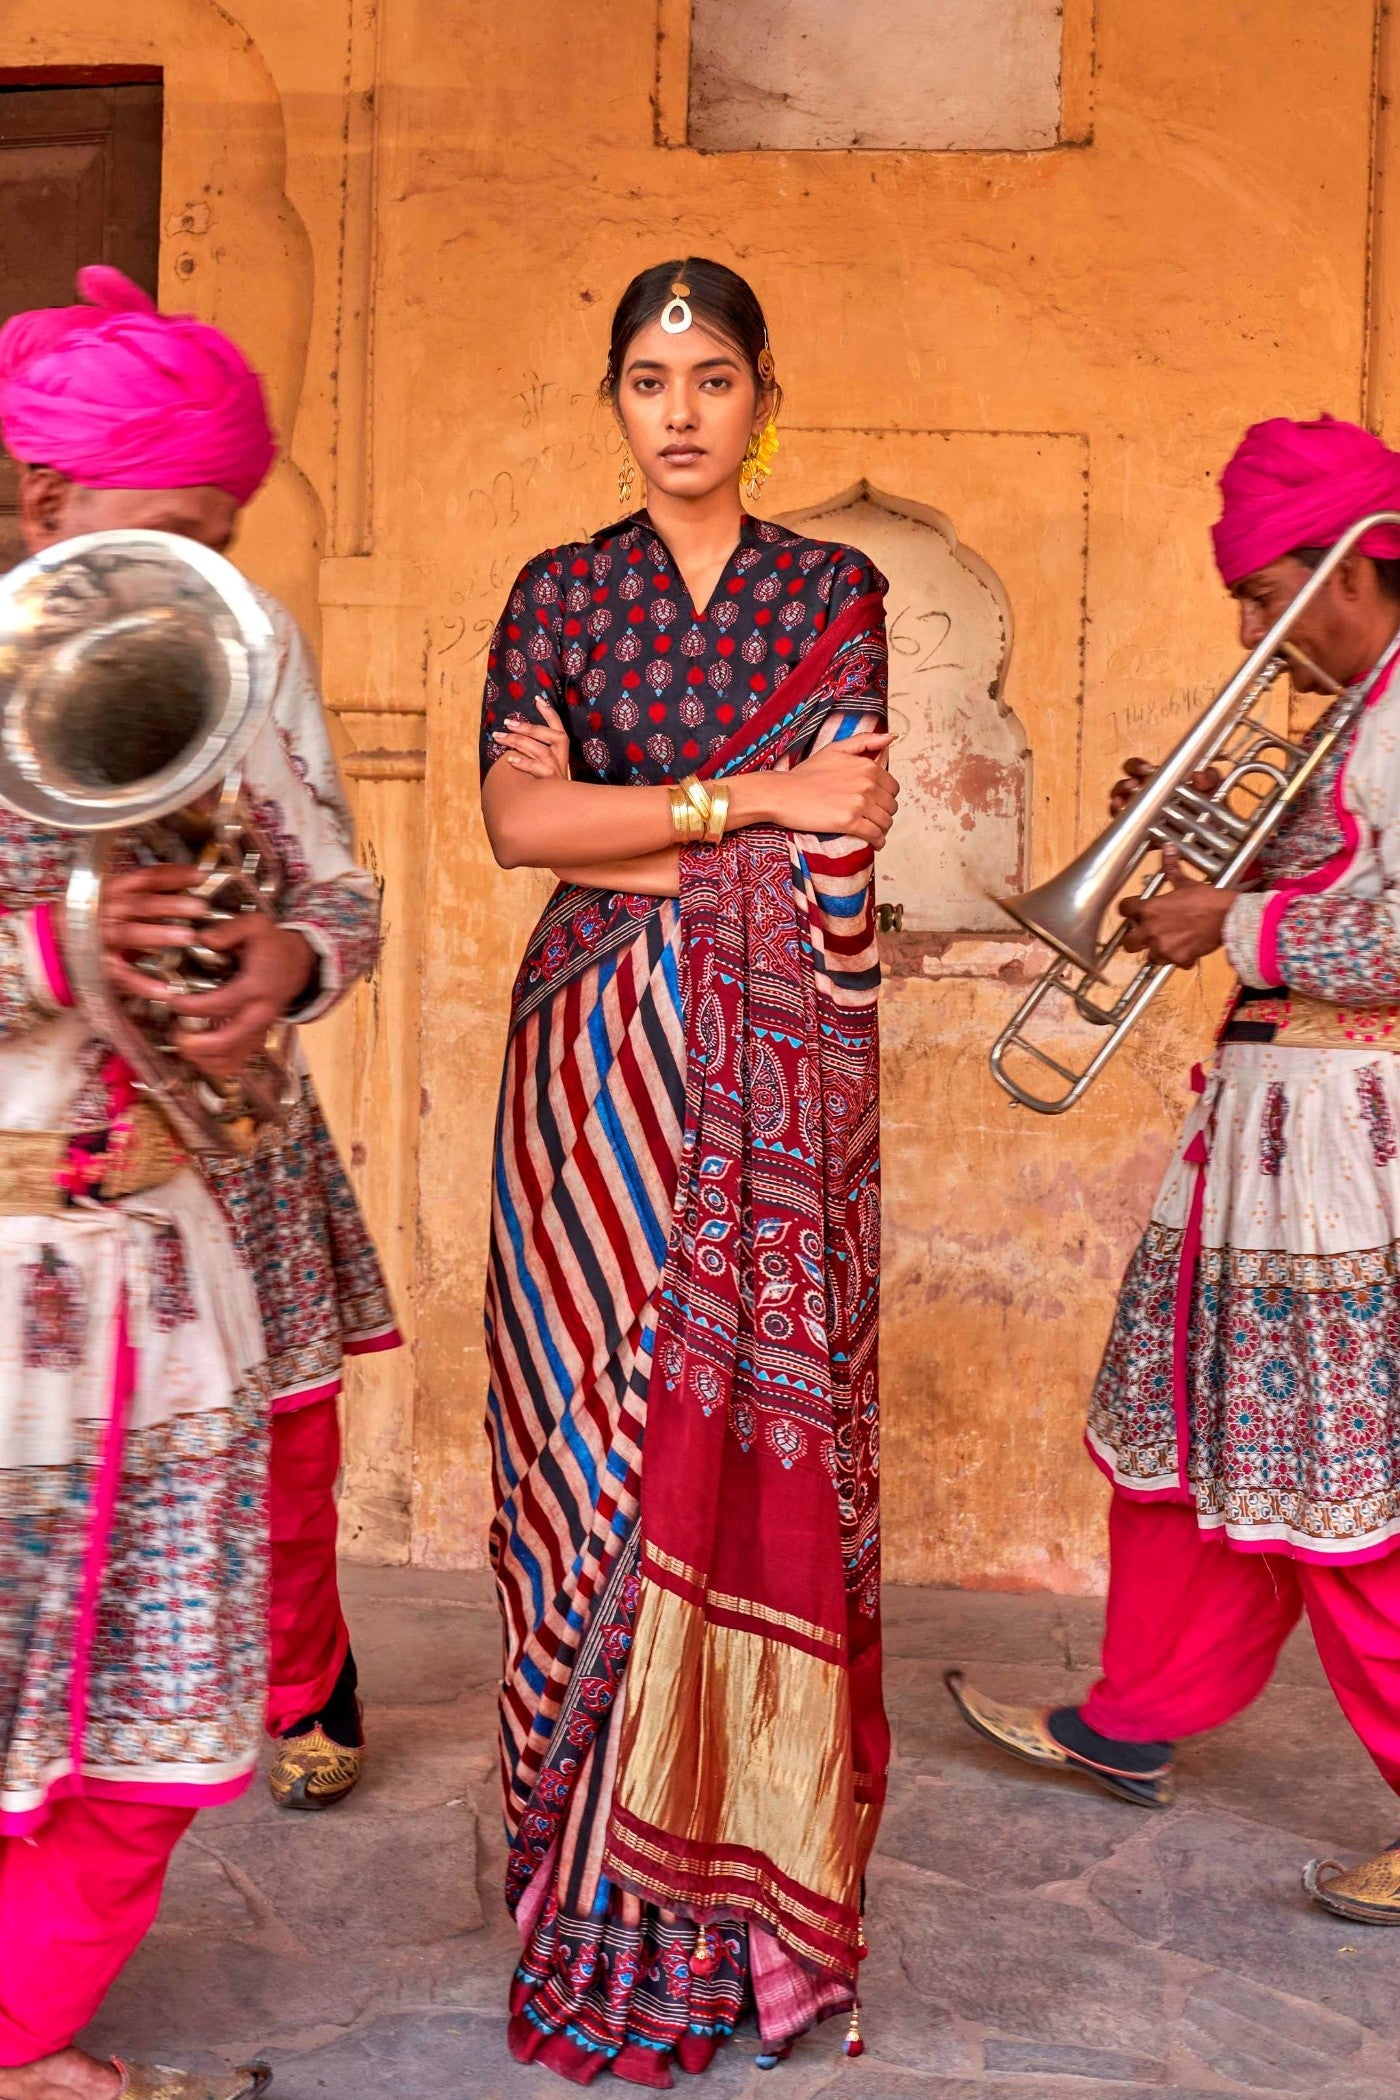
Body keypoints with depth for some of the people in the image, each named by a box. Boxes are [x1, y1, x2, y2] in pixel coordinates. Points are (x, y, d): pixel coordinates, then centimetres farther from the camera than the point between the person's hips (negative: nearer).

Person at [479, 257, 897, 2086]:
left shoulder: (835, 592, 9)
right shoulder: (558, 593, 10)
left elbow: (835, 842, -5)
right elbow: (514, 818, -6)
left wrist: (611, 816, -6)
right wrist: (747, 797, -10)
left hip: (772, 1083, 0)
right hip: (599, 1075, 1)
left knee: (754, 1427, -3)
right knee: (601, 1423, 0)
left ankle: (738, 1851, 11)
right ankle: (600, 1853, 13)